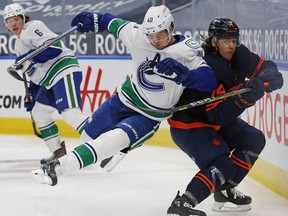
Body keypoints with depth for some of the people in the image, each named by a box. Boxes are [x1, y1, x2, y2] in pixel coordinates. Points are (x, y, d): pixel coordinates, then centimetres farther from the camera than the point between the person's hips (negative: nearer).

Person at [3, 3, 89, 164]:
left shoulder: (32, 28, -6)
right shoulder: (20, 44, 25)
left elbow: (54, 47, -20)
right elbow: (35, 73, 31)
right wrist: (32, 96, 30)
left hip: (65, 71, -11)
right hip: (51, 80, 11)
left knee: (70, 113, -24)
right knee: (38, 111, 17)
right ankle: (58, 151, 19)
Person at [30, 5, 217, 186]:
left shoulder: (186, 52, -23)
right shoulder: (138, 36, -13)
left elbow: (209, 80, -34)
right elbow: (116, 24, 7)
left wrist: (182, 73, -47)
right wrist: (94, 20, -3)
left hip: (150, 116, -5)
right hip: (124, 101, 5)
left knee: (116, 140, -28)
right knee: (88, 134, 20)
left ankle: (59, 166, -31)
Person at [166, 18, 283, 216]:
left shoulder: (238, 55, -8)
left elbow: (264, 67, -4)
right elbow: (218, 115, -33)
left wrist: (270, 76, -28)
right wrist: (244, 97, -45)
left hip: (217, 119, 9)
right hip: (187, 124, -9)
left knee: (254, 140, 13)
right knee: (223, 165, -24)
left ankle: (224, 191, 19)